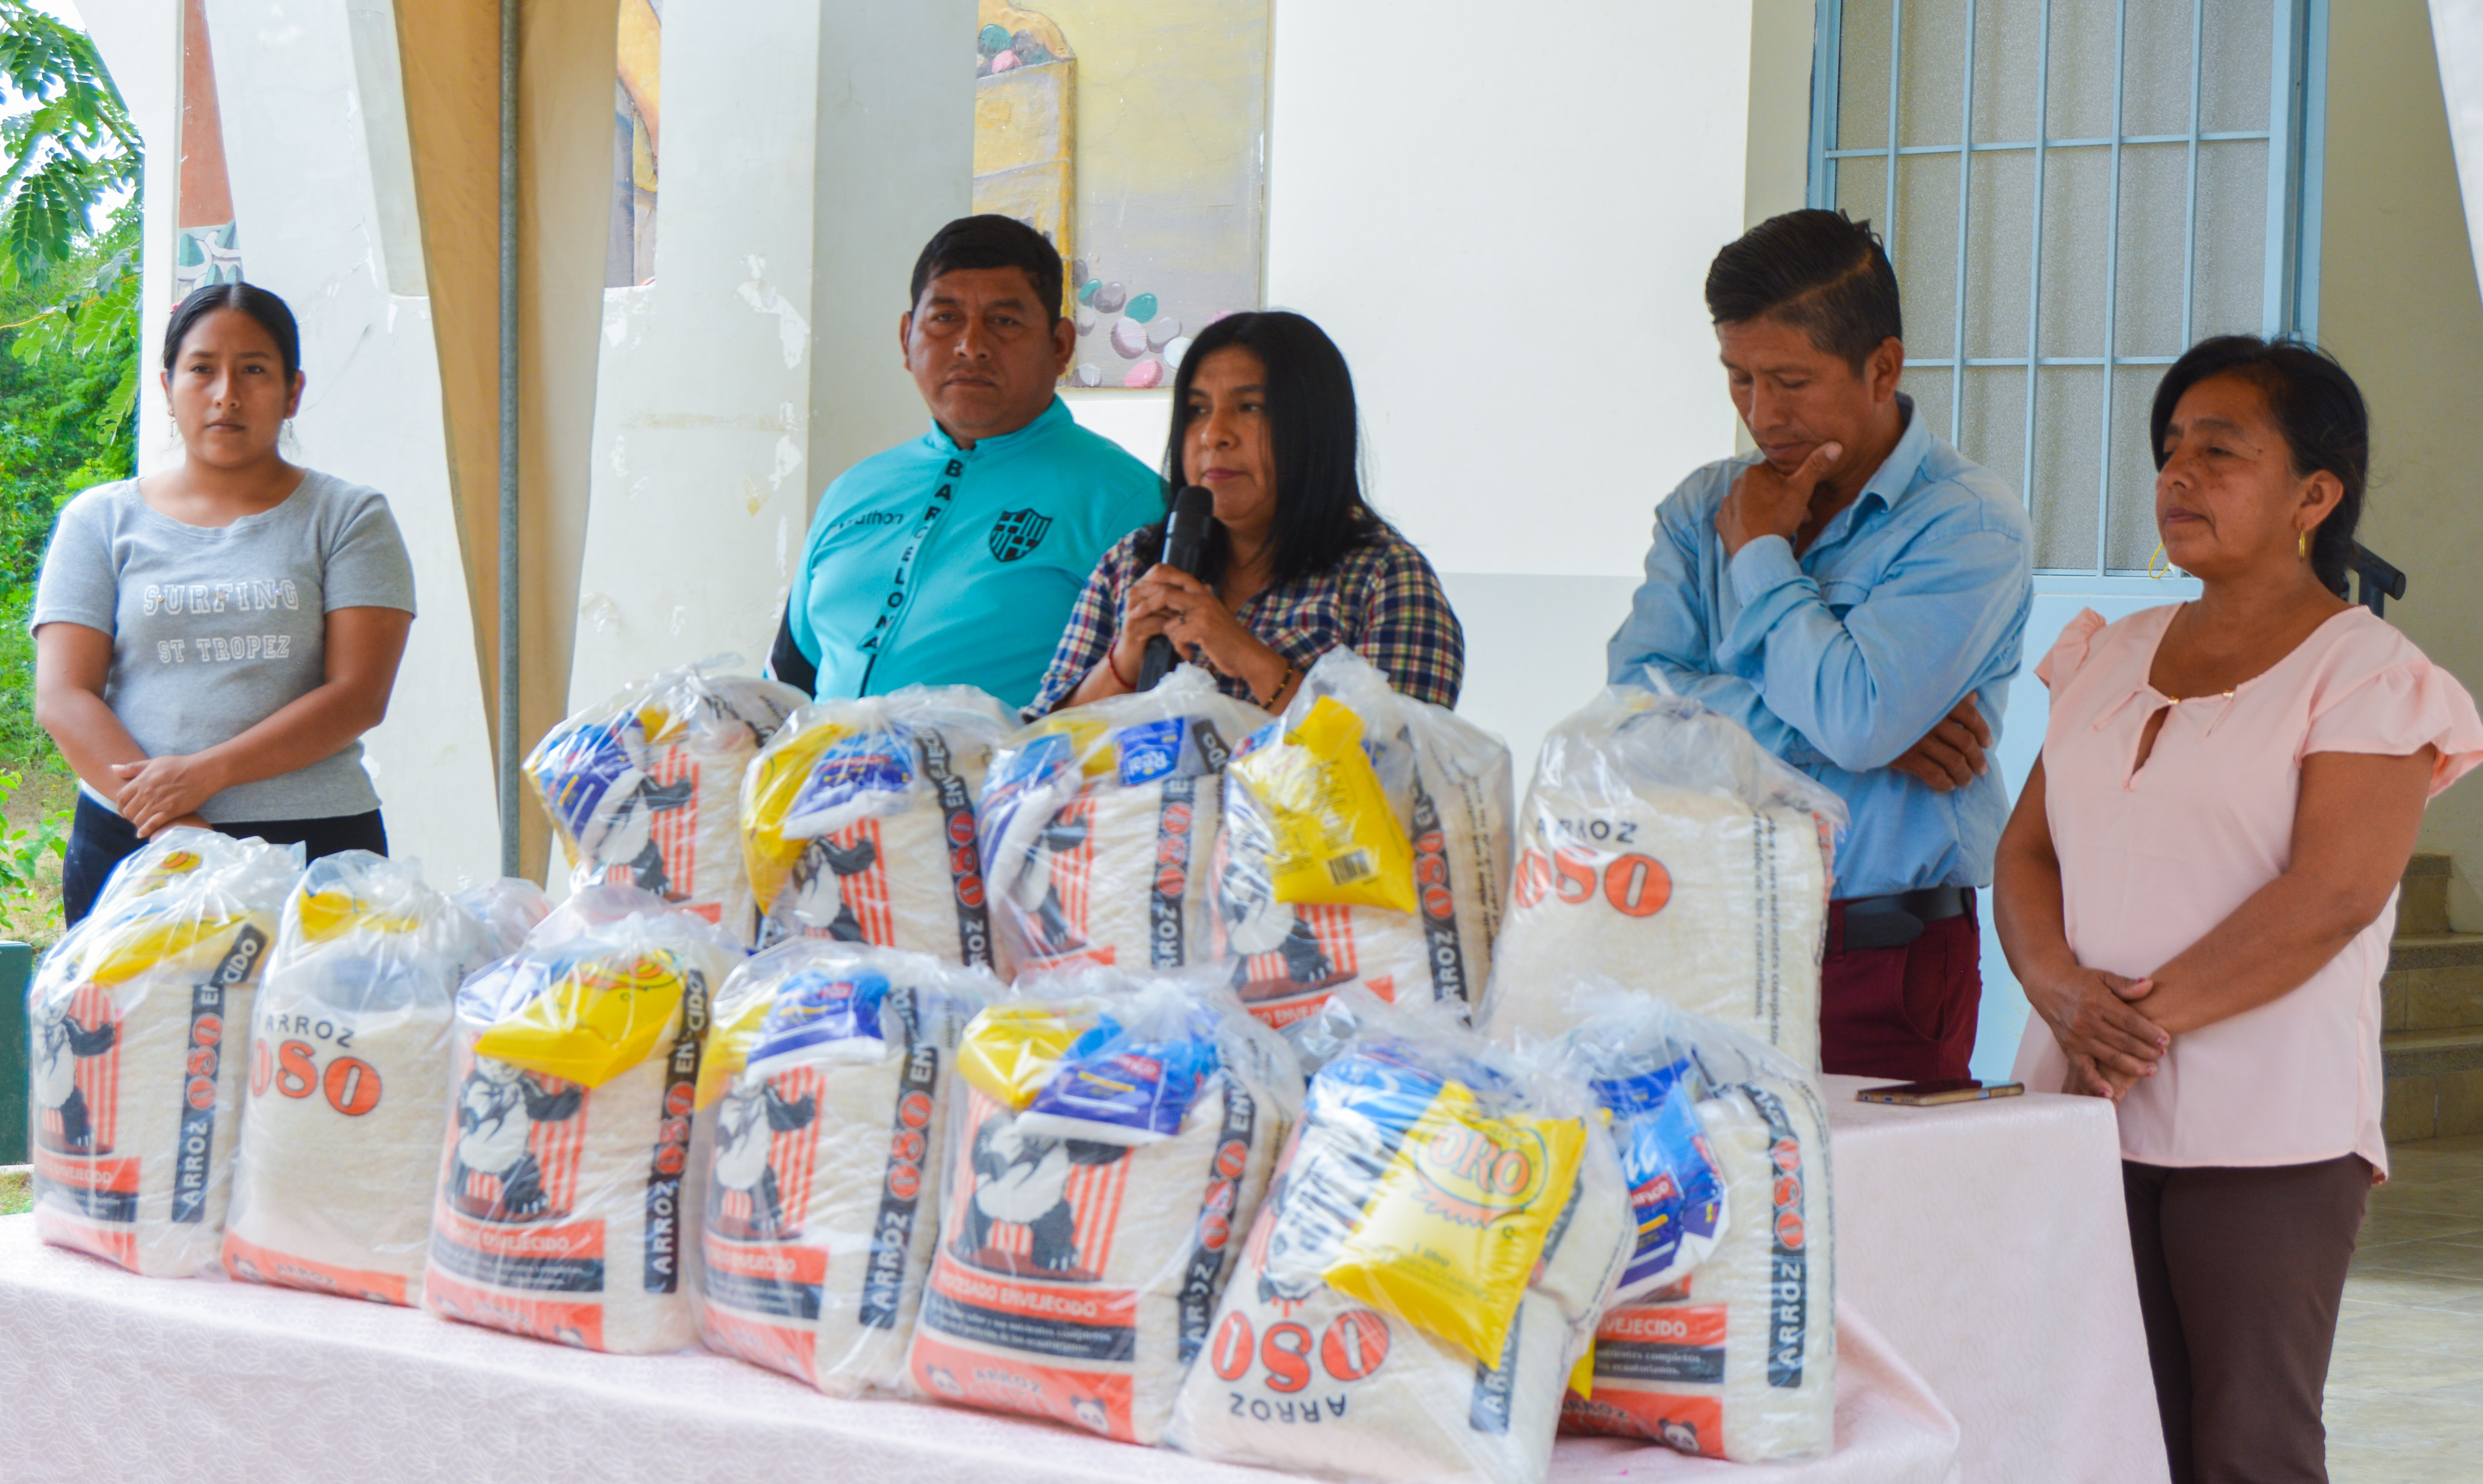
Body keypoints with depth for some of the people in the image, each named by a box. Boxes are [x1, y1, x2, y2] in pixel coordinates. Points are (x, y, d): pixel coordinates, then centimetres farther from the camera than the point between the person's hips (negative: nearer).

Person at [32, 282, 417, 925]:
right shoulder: (101, 520, 12)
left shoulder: (348, 518, 8)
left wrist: (204, 773, -14)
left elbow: (359, 696, -2)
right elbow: (62, 697, 2)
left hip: (314, 844, -1)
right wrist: (174, 826, -13)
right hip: (128, 846, 1)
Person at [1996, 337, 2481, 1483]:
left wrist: (2151, 1012, -16)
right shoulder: (2110, 659, 17)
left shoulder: (2367, 678, -3)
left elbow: (2332, 895, -14)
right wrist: (2066, 993, -8)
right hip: (2084, 1113, 5)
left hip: (2266, 1129, -5)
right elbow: (2027, 850, 12)